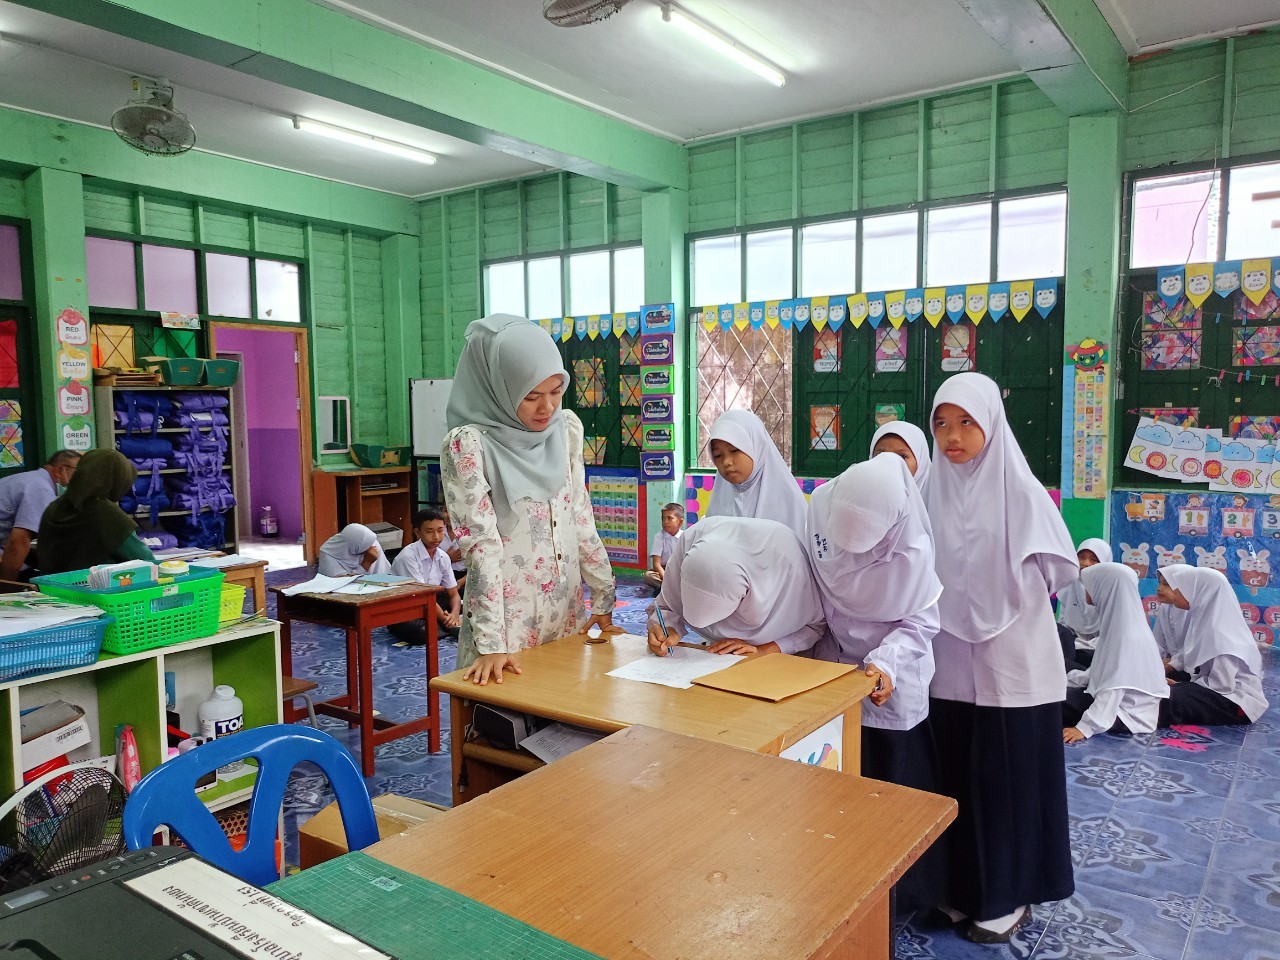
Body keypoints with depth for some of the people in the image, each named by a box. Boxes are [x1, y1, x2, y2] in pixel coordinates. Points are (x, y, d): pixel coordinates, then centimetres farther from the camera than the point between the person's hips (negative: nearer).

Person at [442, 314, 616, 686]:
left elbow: (581, 517, 7)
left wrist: (602, 596, 8)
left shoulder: (566, 427, 1)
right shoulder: (468, 444, -15)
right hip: (507, 614, -5)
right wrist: (491, 642, -20)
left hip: (568, 610, 5)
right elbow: (481, 544, -18)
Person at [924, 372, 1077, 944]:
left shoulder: (1020, 491, -11)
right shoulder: (935, 491, 2)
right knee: (956, 777, 13)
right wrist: (958, 604, -2)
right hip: (951, 660, 4)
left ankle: (1009, 895, 24)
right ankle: (962, 886, 30)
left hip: (1012, 661, -4)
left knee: (1008, 778, 7)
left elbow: (1061, 569, -6)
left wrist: (1005, 599, -4)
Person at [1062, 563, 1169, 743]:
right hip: (1120, 702, 9)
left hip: (1128, 715, -9)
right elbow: (1103, 670, 14)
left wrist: (1085, 728, -28)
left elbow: (1113, 689, -27)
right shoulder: (1118, 623, 5)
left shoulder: (1127, 635, -24)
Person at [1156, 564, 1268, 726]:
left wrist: (1179, 687, -12)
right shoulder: (1205, 617, 5)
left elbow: (1222, 685, -23)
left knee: (1164, 700, -27)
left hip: (1236, 702, -9)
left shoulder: (1219, 629, -21)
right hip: (1219, 691, 9)